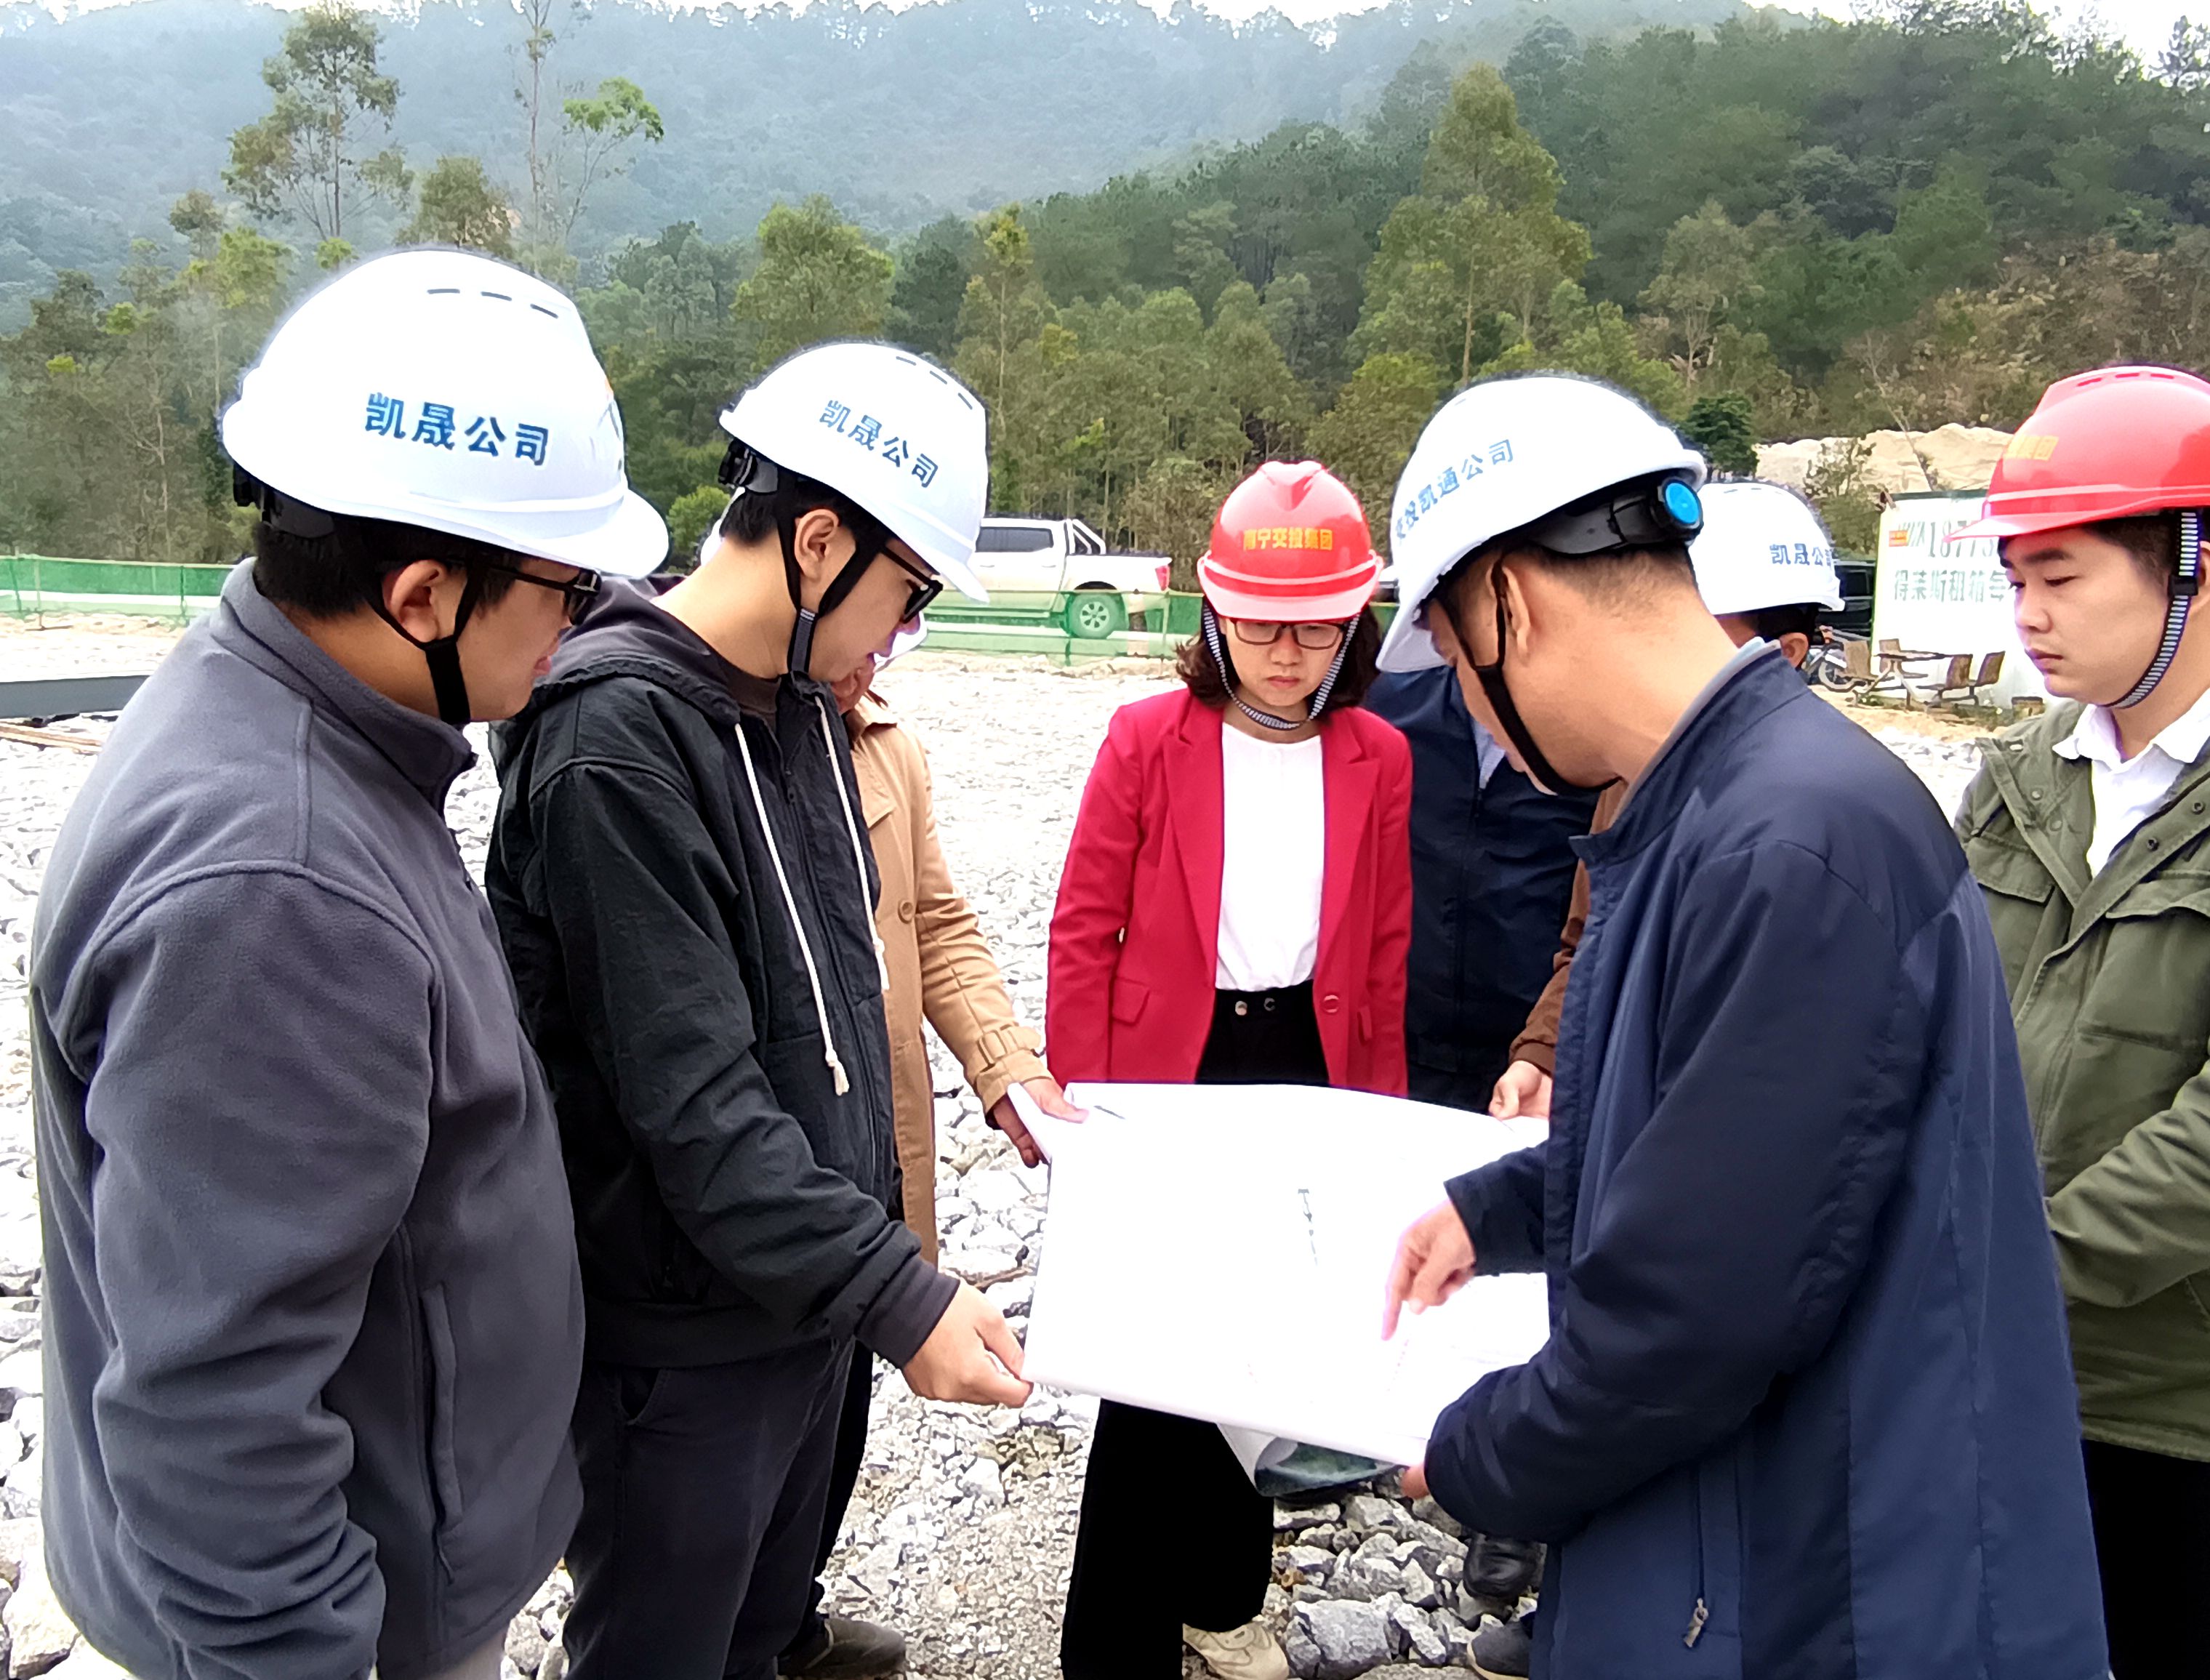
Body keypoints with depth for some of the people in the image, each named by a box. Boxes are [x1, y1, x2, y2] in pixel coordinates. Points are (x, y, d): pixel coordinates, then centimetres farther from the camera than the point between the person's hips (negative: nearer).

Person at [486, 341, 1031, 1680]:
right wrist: (900, 1293, -26)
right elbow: (690, 1099, -27)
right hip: (682, 1337, -8)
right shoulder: (617, 739, -24)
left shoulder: (804, 705, 4)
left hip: (811, 1291, 8)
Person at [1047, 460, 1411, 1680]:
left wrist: (1380, 1112, 7)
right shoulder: (1149, 737, -7)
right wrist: (1081, 1102, -8)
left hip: (1307, 1075, 4)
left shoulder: (1379, 759, 2)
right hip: (1167, 1075, -3)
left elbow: (1383, 960, 7)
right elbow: (1085, 933, -5)